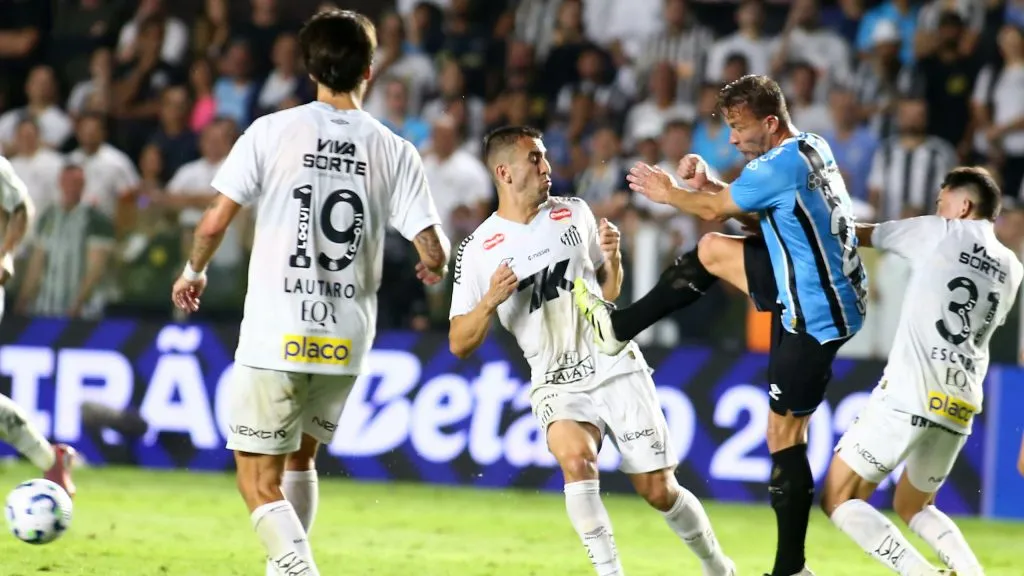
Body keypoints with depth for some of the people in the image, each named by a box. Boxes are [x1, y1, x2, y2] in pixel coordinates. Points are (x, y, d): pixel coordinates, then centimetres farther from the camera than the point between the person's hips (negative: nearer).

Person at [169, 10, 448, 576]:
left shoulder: (271, 131, -4)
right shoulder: (395, 151, 2)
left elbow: (214, 223, -5)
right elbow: (433, 252, -2)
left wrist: (193, 271, 15)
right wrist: (432, 267, 23)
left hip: (276, 337, -3)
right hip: (346, 341, 4)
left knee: (260, 483, 2)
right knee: (299, 457, 26)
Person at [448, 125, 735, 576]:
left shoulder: (573, 213, 4)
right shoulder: (477, 251, -5)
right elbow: (459, 344, -4)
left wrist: (612, 256, -4)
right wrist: (490, 301, -21)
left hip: (618, 369, 2)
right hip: (558, 384, -2)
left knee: (658, 490, 1)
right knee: (576, 459, -32)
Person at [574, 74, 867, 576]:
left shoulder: (779, 166, -23)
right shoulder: (812, 148, 6)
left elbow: (714, 210, -8)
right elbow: (754, 212, 16)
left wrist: (668, 193, 9)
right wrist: (707, 184, 2)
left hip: (815, 317, -10)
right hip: (813, 286, 10)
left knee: (783, 435, -3)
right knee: (712, 250, 18)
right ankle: (620, 327, 34)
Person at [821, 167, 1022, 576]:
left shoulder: (938, 233, 4)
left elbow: (858, 235, 14)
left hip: (909, 395, -6)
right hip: (960, 408, 6)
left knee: (839, 500, 0)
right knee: (912, 507, 25)